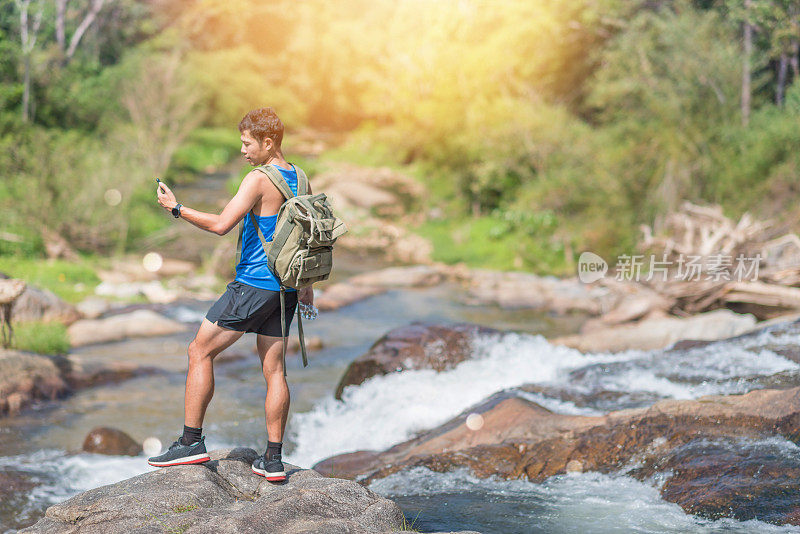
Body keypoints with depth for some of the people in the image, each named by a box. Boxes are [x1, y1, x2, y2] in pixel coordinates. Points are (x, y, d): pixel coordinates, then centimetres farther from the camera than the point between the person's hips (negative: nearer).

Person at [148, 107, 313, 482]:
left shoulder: (259, 179, -14)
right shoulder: (300, 179, 10)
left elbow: (221, 225, -20)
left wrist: (176, 208, -10)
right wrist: (306, 284, 24)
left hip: (254, 284, -8)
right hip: (285, 286, 8)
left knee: (200, 352, 3)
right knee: (273, 369, 9)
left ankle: (192, 441, 2)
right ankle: (273, 460, 8)